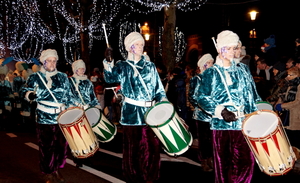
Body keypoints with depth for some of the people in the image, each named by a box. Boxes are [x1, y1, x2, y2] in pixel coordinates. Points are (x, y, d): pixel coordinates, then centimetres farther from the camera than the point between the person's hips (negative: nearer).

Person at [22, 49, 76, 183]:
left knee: (61, 145, 10)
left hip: (62, 118, 3)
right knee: (46, 147, 1)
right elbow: (25, 91, 0)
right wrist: (30, 95, -23)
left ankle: (57, 170, 28)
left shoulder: (63, 77, 7)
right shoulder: (35, 77, 1)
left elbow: (69, 96, 10)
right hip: (44, 119, -2)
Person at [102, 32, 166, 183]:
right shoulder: (122, 66, 5)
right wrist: (108, 61, -32)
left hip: (150, 112, 2)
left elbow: (159, 89, 12)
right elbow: (110, 77, -16)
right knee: (132, 148, 5)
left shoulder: (150, 66, 12)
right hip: (131, 113, -2)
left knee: (152, 147, 1)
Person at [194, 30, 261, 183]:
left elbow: (253, 95, 14)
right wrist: (221, 111, -14)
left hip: (243, 123, 2)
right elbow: (201, 97, -3)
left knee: (246, 161, -6)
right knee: (223, 163, 6)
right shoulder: (211, 73, 4)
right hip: (221, 123, -2)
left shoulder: (243, 69, 12)